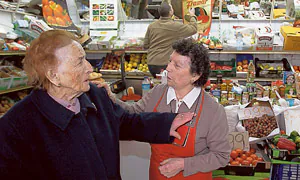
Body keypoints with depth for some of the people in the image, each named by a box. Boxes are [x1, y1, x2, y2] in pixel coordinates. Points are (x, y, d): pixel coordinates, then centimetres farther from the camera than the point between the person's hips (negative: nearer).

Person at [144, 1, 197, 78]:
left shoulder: (151, 26, 2)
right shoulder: (175, 26, -11)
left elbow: (145, 45, 7)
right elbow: (193, 29, 0)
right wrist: (192, 16, 16)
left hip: (151, 63, 5)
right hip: (164, 65, -5)